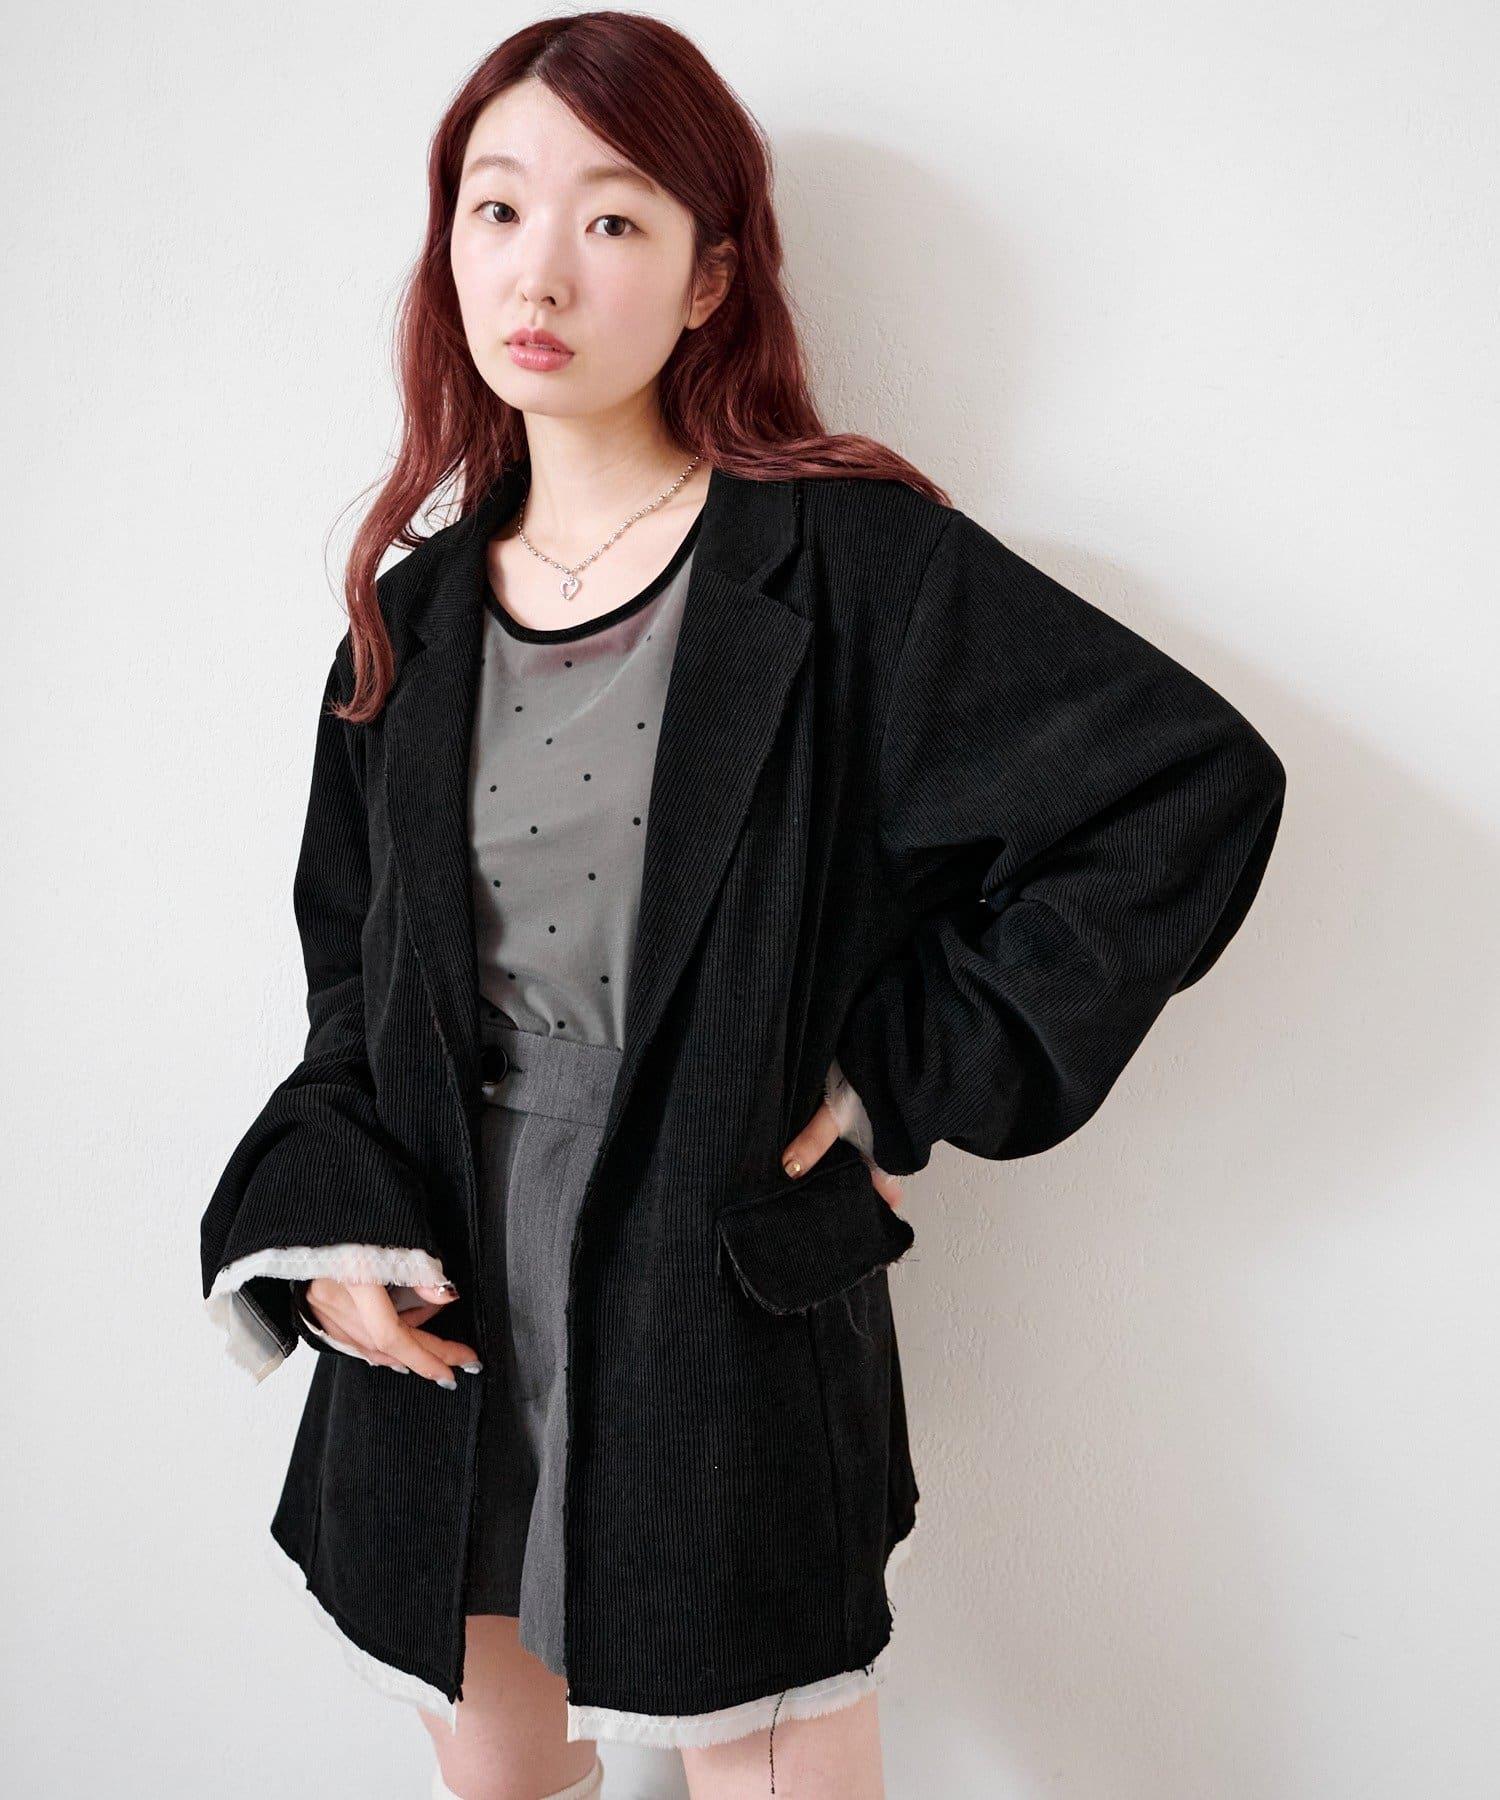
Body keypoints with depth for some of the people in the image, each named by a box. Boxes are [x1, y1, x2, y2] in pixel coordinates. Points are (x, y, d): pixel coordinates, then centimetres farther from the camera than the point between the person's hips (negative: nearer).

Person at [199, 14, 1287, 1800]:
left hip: (731, 1332, -5)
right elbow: (351, 965, 13)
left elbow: (1196, 785, -16)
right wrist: (327, 1222, -3)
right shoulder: (418, 612, 6)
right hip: (445, 1333, 5)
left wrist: (900, 1082, -15)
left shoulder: (844, 564, -10)